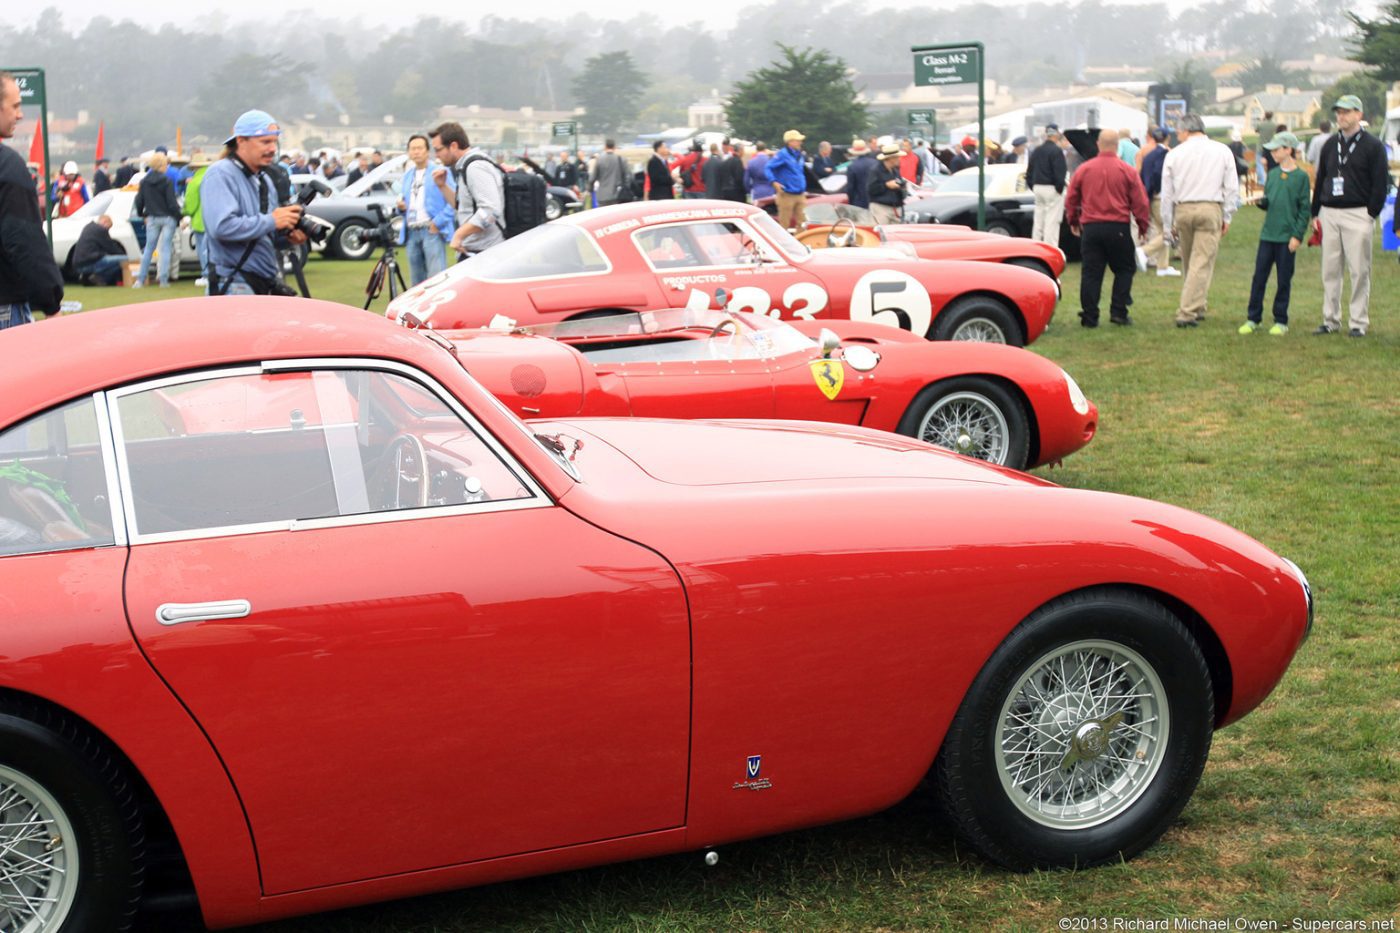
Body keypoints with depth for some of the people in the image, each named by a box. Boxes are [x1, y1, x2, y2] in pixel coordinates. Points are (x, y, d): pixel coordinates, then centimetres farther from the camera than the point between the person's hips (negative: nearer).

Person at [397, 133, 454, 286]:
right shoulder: (406, 177, 21)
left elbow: (454, 201, -8)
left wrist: (438, 222, -14)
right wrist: (401, 207, 2)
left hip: (432, 231, -6)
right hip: (411, 232, 6)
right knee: (416, 281, 9)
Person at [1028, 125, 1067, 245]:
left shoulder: (1037, 150, 13)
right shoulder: (1056, 151, -12)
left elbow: (1029, 172, 16)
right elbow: (1059, 173, -18)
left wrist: (1033, 187, 17)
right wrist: (1060, 189, -9)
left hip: (1038, 188, 8)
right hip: (1052, 189, -8)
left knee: (1038, 222, 12)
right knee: (1052, 222, -6)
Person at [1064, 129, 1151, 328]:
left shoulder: (1084, 170, 2)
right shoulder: (1127, 171, -3)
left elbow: (1071, 199, 9)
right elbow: (1140, 202, -1)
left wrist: (1073, 221, 25)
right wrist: (1143, 227, 11)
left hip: (1090, 228, 2)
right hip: (1119, 228, -2)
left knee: (1091, 273, 4)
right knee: (1124, 270, 12)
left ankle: (1090, 317, 2)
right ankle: (1118, 312, 4)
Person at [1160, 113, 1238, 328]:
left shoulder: (1174, 154, 4)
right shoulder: (1222, 151, 4)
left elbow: (1167, 192, 7)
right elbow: (1232, 187, 3)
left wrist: (1168, 224, 15)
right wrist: (1227, 217, 10)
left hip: (1183, 210, 2)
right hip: (1211, 209, -2)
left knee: (1188, 263, 17)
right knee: (1202, 263, -4)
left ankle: (1197, 308, 26)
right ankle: (1187, 312, -12)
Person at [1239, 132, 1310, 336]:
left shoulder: (1301, 176, -4)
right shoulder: (1272, 174, 10)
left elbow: (1305, 209, -5)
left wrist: (1298, 235, -11)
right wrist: (1260, 201, -7)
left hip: (1287, 237, -4)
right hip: (1267, 235, 4)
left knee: (1284, 280, 3)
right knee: (1259, 277, 3)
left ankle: (1281, 321, 12)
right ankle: (1253, 319, 10)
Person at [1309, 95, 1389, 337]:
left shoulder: (1373, 146, -2)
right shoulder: (1330, 144, 13)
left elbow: (1381, 183, -4)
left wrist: (1371, 214, -10)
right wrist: (1315, 213, 11)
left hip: (1358, 215, -5)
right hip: (1329, 214, 5)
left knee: (1359, 270, -3)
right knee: (1330, 270, 6)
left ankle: (1359, 322, 2)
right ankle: (1330, 320, 13)